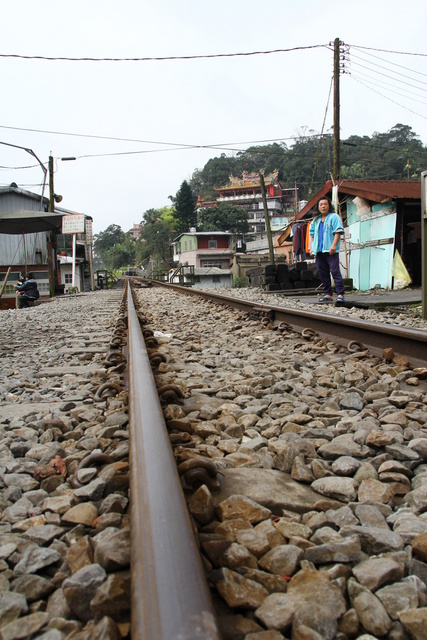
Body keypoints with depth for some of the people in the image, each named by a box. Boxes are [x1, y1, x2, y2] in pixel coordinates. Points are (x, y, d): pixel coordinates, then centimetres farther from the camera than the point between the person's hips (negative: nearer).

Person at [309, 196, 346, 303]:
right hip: (319, 250, 7)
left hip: (330, 251, -7)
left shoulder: (334, 217, 0)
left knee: (335, 271, -12)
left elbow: (338, 232, -9)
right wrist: (312, 247, 14)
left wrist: (334, 245, -19)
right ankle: (327, 294, 14)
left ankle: (340, 294, -13)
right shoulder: (316, 220, 20)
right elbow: (313, 235, 24)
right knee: (322, 273, 7)